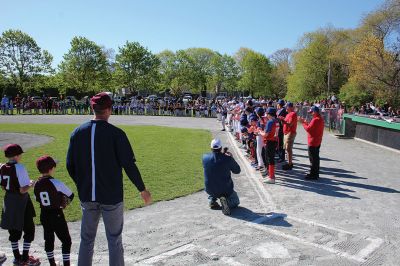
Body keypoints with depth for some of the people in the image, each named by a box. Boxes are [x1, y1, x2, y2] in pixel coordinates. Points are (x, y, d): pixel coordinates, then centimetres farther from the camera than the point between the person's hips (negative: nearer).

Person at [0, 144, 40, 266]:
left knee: (14, 230, 17)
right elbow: (23, 190, -21)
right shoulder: (20, 168, -19)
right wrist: (31, 184, -3)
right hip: (21, 202, -7)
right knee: (29, 229, 8)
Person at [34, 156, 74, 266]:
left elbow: (38, 199, 8)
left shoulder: (37, 185, -4)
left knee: (48, 240, 19)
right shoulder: (56, 183, -19)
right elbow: (71, 195, -11)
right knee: (66, 241, 6)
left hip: (44, 215, 6)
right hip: (57, 215, -6)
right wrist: (65, 202, 7)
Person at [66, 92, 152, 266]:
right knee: (114, 241, 10)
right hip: (111, 197, -4)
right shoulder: (116, 133, -13)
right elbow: (129, 165, -14)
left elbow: (70, 165, 6)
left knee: (86, 239, 18)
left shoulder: (78, 132, 0)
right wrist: (142, 189, -3)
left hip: (86, 197, 4)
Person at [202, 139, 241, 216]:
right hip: (225, 190, -3)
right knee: (236, 202, 25)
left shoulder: (205, 157, -12)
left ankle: (211, 200, 18)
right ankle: (226, 201, -8)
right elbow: (237, 170, -3)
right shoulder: (228, 158, -19)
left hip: (210, 190, 3)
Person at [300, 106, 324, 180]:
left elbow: (308, 129, -20)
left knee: (313, 158, -3)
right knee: (315, 158, 17)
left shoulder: (315, 120, -20)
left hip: (313, 142, -10)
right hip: (317, 142, 10)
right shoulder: (320, 119, 13)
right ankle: (315, 174, 26)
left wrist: (303, 123, -6)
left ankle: (313, 175, 3)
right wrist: (306, 123, 7)